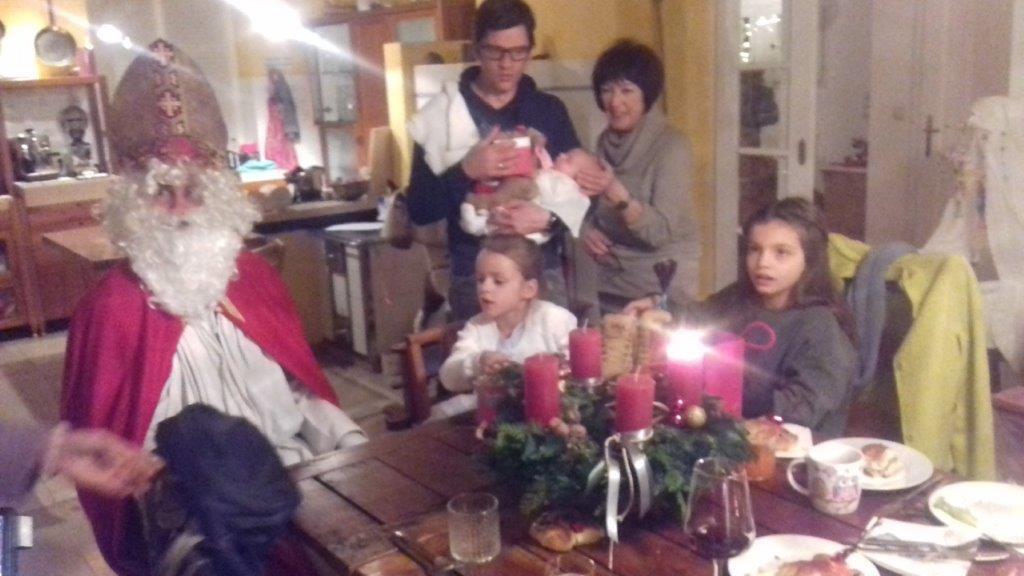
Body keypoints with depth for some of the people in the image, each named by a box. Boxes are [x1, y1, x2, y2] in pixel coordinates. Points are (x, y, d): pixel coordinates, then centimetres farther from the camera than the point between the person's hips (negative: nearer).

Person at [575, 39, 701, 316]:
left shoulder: (671, 146, -15)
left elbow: (660, 231, -22)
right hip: (611, 285, 6)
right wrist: (588, 229, -5)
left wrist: (617, 193, -34)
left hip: (660, 289, -5)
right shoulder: (606, 140, 3)